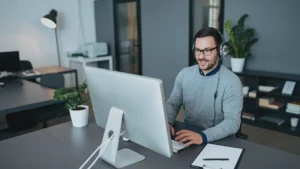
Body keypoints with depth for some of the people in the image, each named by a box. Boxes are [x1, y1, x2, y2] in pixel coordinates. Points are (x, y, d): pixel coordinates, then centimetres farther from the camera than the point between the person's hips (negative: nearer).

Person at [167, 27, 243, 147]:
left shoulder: (231, 81, -12)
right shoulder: (184, 74, 1)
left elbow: (232, 122, -18)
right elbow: (172, 104, 6)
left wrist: (203, 136, -33)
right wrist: (167, 122, -15)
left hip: (219, 141, -3)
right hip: (187, 136, 3)